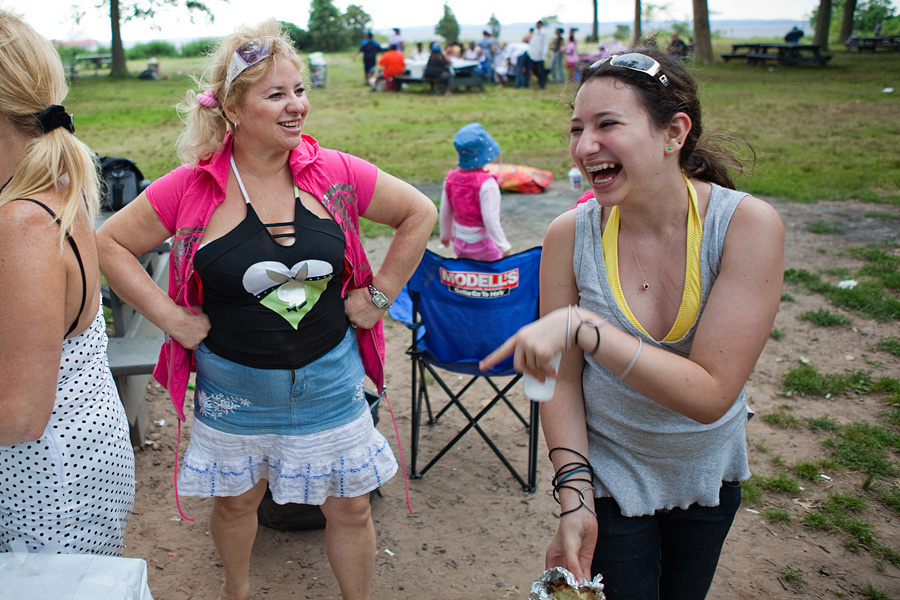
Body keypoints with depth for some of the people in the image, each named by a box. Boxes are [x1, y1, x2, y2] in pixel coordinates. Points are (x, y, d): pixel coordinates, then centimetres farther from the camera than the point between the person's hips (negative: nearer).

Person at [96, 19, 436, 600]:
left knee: (350, 507, 13)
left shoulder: (336, 174, -9)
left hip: (329, 378, 1)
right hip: (234, 386, 0)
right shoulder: (190, 188, -13)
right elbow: (110, 243, -3)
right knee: (236, 501, 21)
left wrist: (378, 294, -2)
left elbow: (420, 213, 2)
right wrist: (172, 316, -9)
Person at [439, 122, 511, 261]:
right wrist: (504, 247, -16)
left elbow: (445, 212, 7)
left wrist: (446, 234, 23)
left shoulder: (451, 178, -3)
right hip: (482, 243, -6)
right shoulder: (486, 183, -23)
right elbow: (490, 219, -24)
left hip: (459, 242, 7)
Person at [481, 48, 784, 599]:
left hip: (708, 474, 2)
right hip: (608, 477, -1)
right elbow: (563, 379, -12)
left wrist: (581, 325, -36)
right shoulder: (571, 235, -19)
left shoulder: (748, 224, -23)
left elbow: (710, 394, -28)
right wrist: (574, 497, -20)